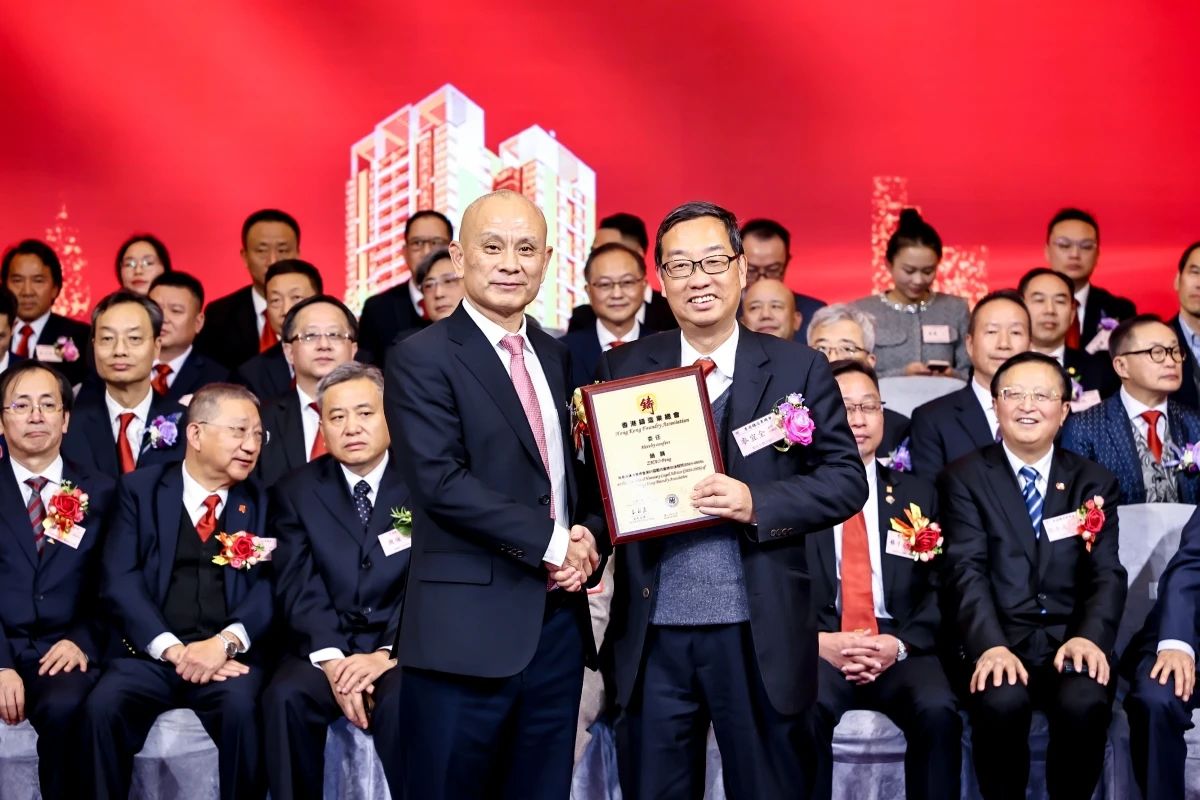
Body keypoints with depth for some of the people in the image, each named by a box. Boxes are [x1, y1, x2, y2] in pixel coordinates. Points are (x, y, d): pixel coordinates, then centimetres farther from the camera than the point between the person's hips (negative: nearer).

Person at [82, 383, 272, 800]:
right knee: (102, 705, -28)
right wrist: (172, 649, -14)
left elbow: (269, 584, 1)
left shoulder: (260, 502, 13)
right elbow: (120, 580, -2)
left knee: (241, 706, -31)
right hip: (150, 652, 0)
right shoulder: (140, 488, 9)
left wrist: (227, 642, -18)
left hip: (230, 655, 0)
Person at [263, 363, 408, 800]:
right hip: (325, 647, 2)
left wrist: (387, 654, -20)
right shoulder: (297, 492, 9)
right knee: (285, 696, -28)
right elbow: (299, 588, -1)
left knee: (402, 703, -33)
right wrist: (332, 660, -18)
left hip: (403, 649, -2)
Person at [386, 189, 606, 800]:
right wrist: (550, 542, -14)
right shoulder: (421, 358, -6)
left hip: (559, 621, 6)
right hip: (469, 626, -6)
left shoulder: (559, 357, 15)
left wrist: (588, 536, -5)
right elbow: (441, 481, -16)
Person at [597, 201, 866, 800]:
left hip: (759, 633, -1)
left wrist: (758, 504, -15)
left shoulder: (798, 369, 2)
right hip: (652, 634, 1)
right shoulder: (621, 369, 6)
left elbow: (847, 480, 0)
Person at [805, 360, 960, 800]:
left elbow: (938, 589, 9)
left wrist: (900, 643, -10)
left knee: (938, 710, -30)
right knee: (804, 710, -35)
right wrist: (818, 641, -15)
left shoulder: (918, 495, 17)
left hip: (901, 649, 2)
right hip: (819, 647, -2)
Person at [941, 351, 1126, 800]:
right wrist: (990, 645, -22)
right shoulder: (965, 477, 8)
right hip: (995, 641, -1)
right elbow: (967, 570, -5)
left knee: (1086, 704, -30)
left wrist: (1089, 637, -16)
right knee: (1001, 702, -32)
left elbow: (1106, 573, 5)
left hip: (1069, 641, 2)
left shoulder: (1094, 483, 15)